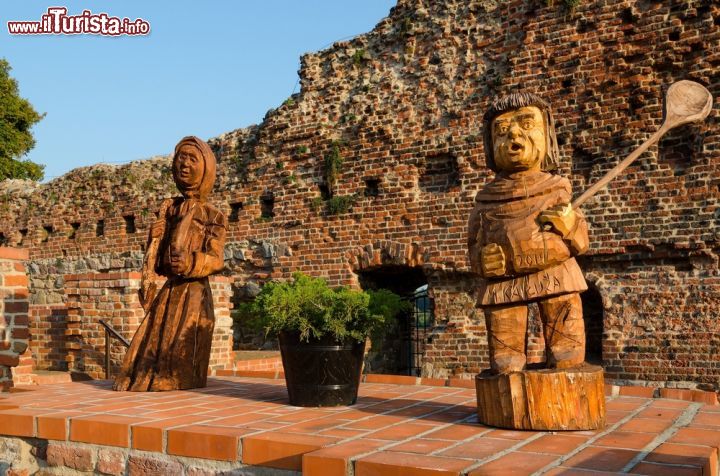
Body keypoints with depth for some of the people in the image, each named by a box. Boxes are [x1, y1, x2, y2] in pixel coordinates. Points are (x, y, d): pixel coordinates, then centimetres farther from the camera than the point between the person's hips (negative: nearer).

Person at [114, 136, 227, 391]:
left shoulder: (212, 216, 1)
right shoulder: (169, 208, 14)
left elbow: (216, 259, -8)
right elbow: (156, 249, 9)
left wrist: (190, 263, -28)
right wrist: (148, 282, -5)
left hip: (194, 294, -4)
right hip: (169, 291, 4)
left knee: (183, 354, -6)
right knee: (152, 345, 3)